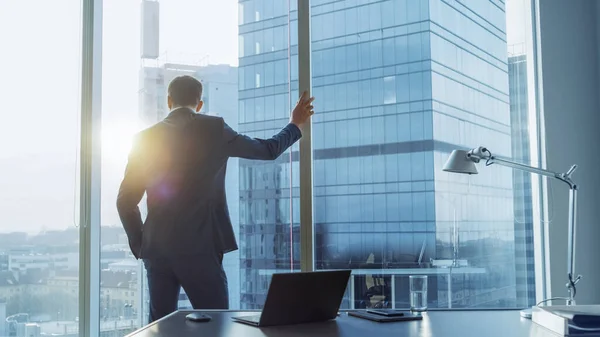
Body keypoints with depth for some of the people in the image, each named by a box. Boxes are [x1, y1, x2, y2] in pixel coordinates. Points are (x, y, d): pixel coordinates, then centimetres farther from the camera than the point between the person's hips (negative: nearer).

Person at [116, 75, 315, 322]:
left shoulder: (145, 138, 7)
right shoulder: (213, 129, -1)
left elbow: (126, 201, 8)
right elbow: (269, 150, 12)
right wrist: (296, 125, 29)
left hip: (156, 249, 4)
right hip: (199, 248, -4)